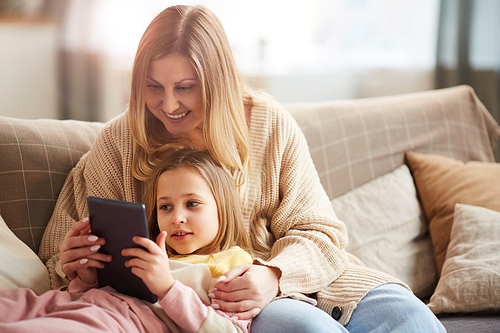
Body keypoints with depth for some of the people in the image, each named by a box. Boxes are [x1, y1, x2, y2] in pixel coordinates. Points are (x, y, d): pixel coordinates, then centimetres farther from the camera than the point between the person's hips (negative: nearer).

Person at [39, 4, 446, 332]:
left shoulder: (270, 124, 1)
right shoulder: (119, 142, 0)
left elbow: (317, 232, 0)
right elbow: (101, 248, 10)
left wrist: (274, 276, -21)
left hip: (292, 275, 3)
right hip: (192, 296, -2)